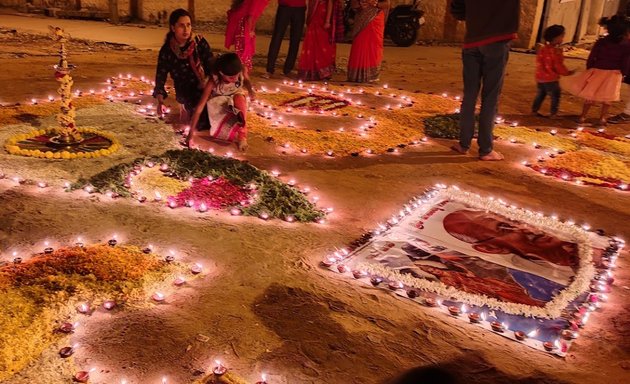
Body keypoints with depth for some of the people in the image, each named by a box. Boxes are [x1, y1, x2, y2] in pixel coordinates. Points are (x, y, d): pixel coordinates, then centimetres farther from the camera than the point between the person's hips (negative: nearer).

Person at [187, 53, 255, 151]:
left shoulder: (242, 70, -30)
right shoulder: (213, 81, -37)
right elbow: (199, 107, -35)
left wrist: (250, 90, -25)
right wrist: (191, 132, -38)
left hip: (236, 96, 1)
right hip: (219, 101, -1)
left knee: (239, 99, -35)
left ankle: (242, 136, -22)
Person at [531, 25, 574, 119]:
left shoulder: (542, 49, 3)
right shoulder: (556, 51, -20)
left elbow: (539, 63, 12)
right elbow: (559, 66, -19)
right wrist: (568, 73, -6)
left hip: (540, 77, 7)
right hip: (551, 79, -7)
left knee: (540, 94, 21)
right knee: (555, 96, 6)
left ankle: (534, 110, 25)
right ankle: (553, 114, 9)